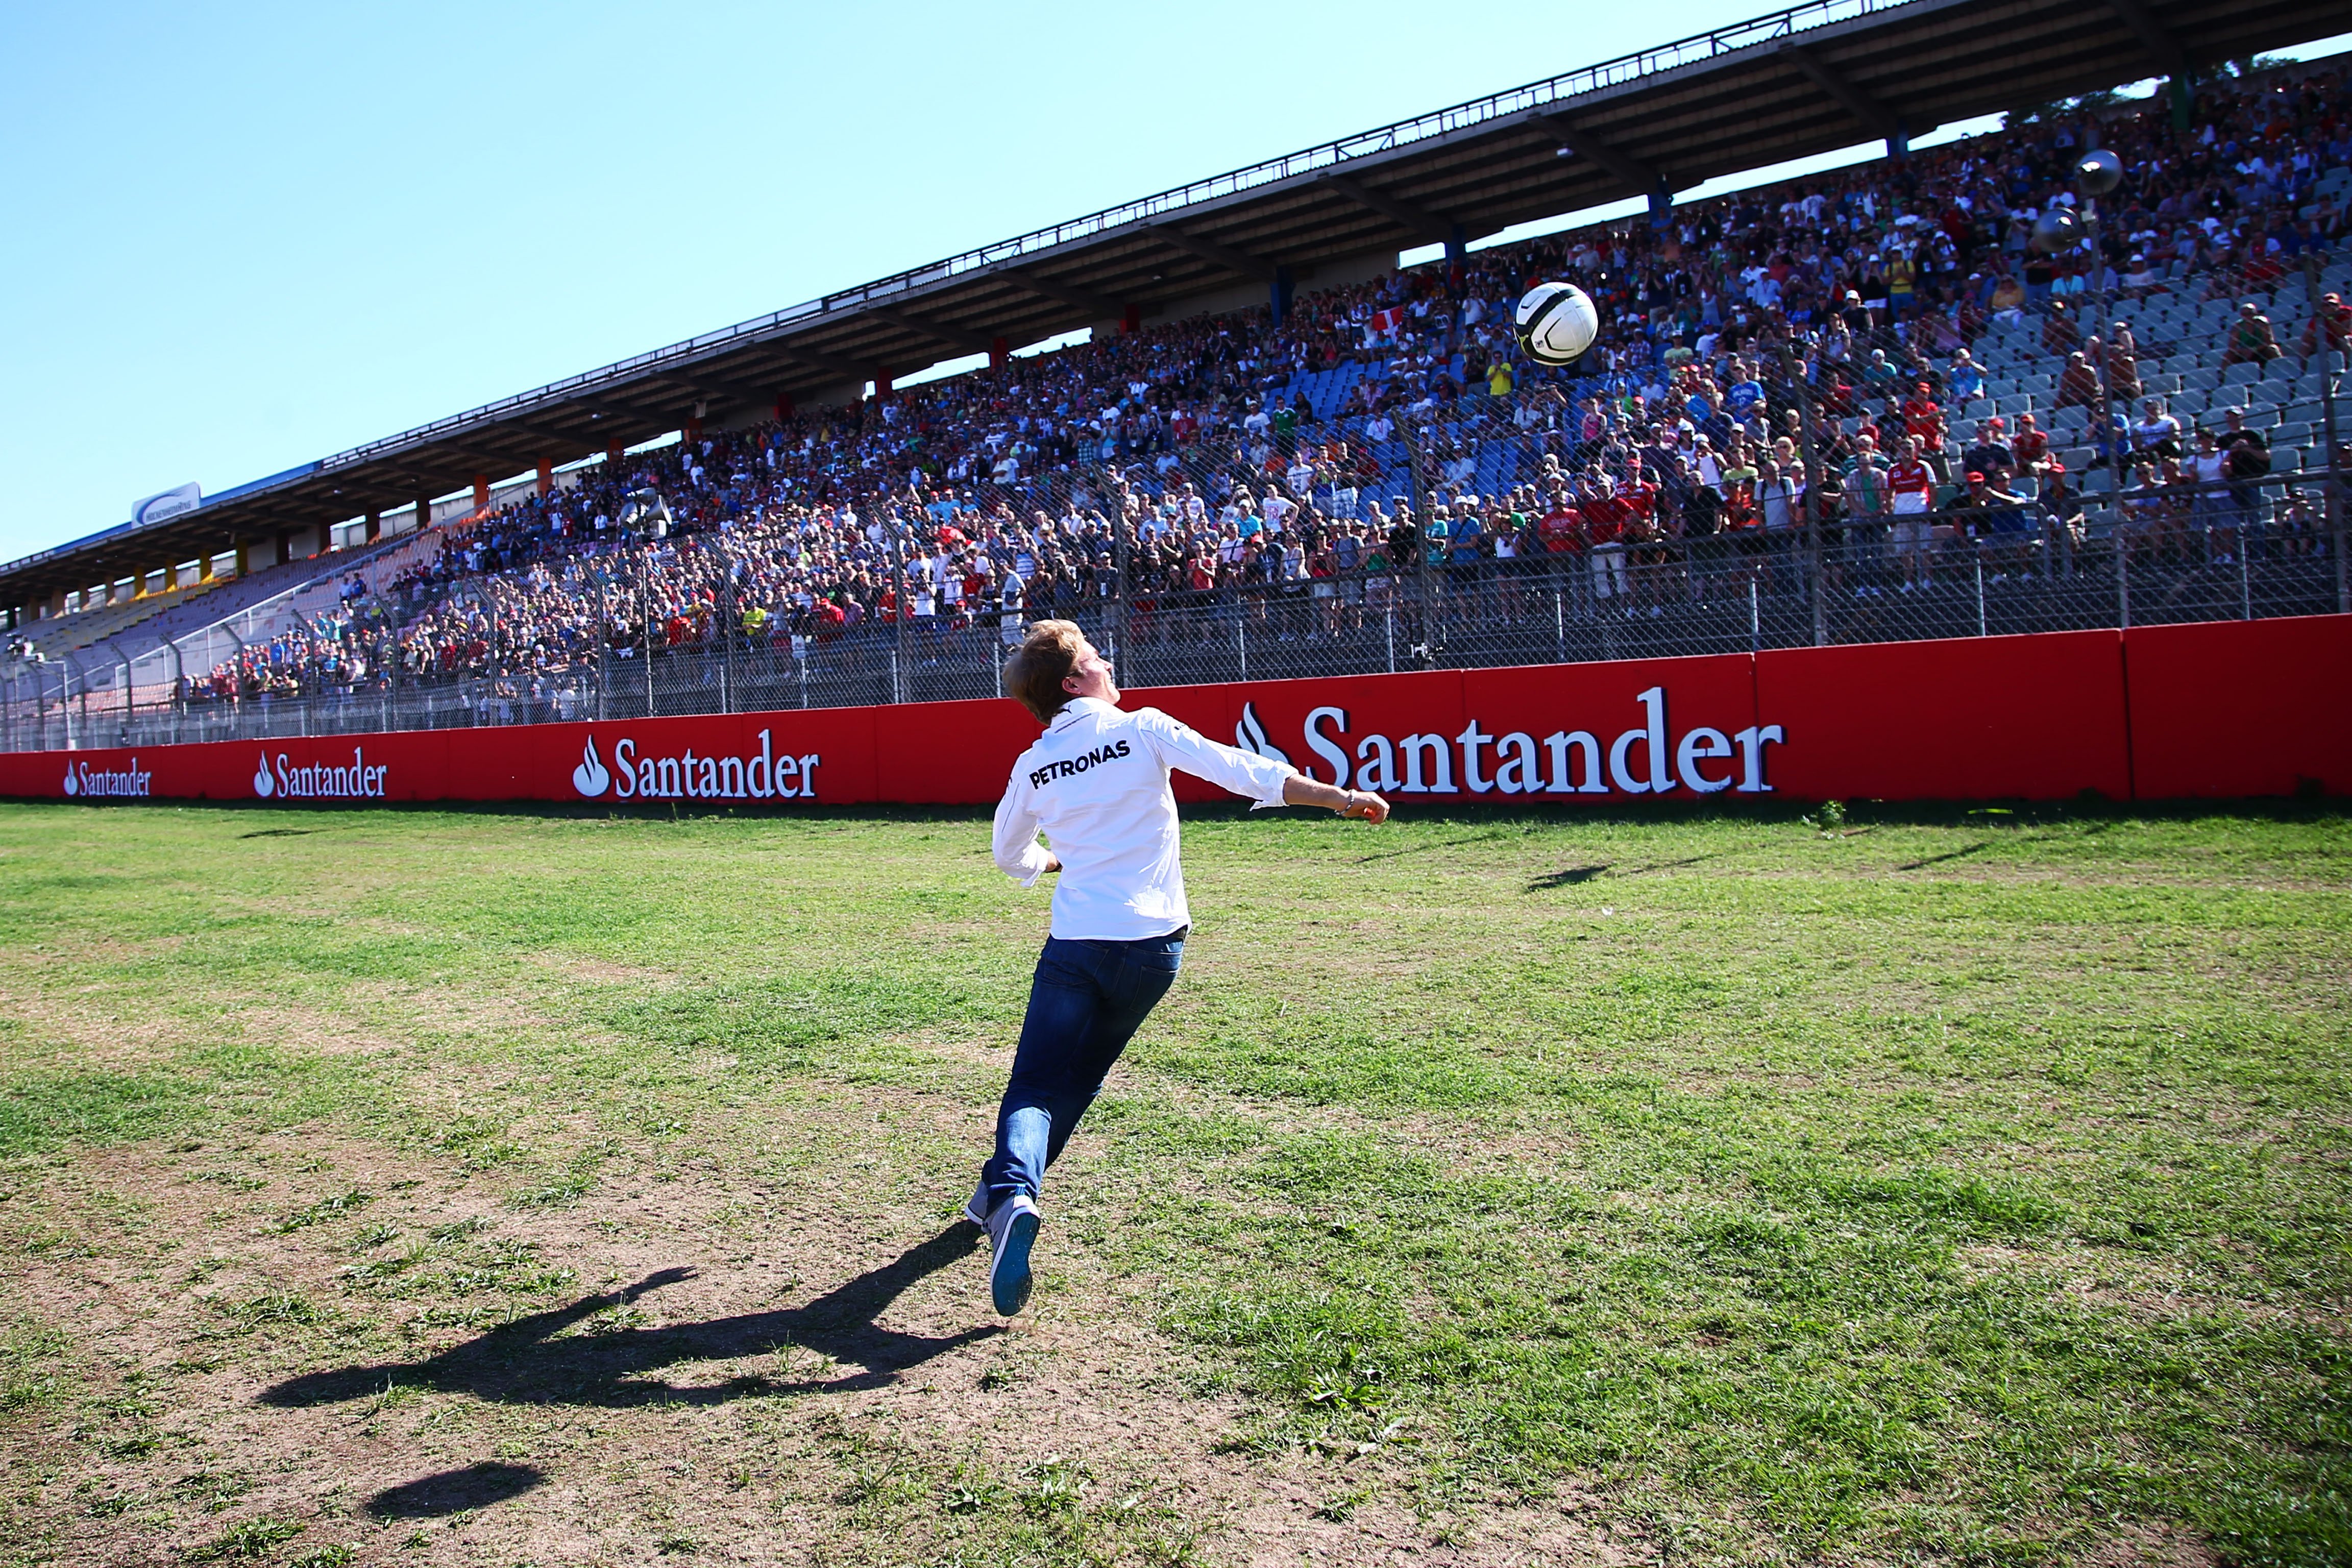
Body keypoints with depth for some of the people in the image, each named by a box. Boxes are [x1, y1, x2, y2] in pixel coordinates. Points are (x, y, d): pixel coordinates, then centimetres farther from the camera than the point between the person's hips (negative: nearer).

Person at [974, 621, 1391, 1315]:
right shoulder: (1143, 730, -3)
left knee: (1036, 1087, -2)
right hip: (1153, 947, 0)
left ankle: (1009, 1196, -29)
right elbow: (1244, 771, -9)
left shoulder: (1032, 766, 6)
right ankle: (1004, 1197, 22)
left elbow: (1011, 856, 22)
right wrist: (1341, 797, -6)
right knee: (1078, 1079, 18)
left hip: (1075, 944, 0)